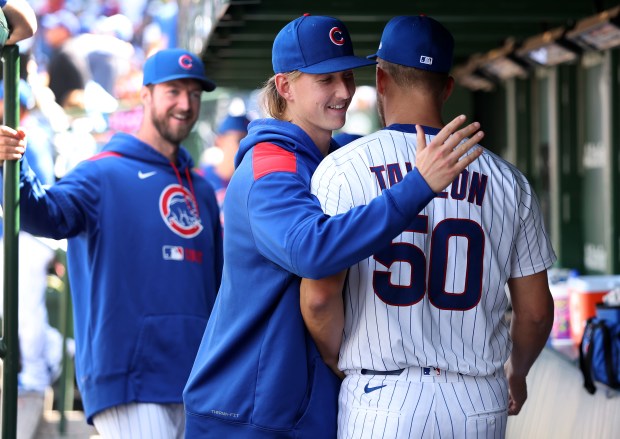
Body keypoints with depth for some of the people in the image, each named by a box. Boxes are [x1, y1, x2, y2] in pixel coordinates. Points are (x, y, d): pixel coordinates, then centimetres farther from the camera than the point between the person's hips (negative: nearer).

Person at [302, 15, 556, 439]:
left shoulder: (343, 168, -4)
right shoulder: (507, 179, 5)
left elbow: (319, 296, -12)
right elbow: (537, 310, 8)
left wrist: (337, 358, 7)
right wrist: (516, 372, 27)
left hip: (381, 402, -2)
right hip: (481, 404, 3)